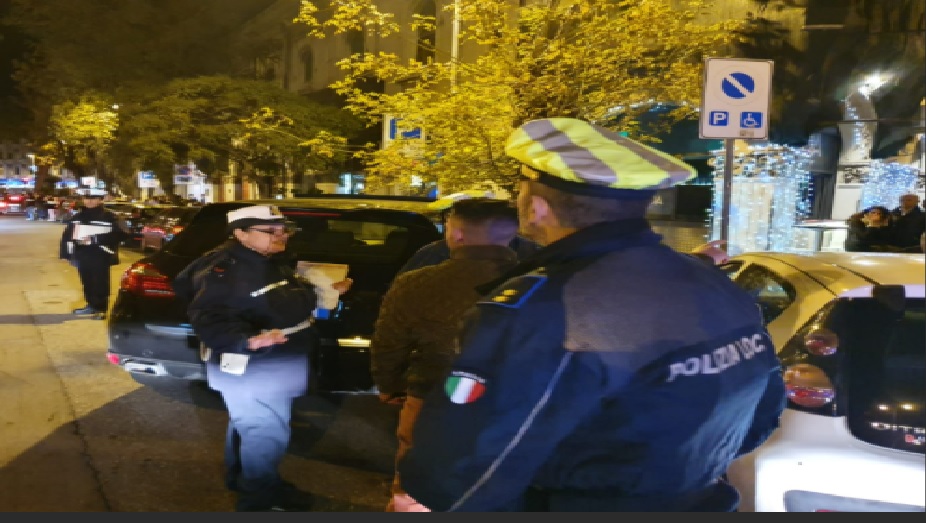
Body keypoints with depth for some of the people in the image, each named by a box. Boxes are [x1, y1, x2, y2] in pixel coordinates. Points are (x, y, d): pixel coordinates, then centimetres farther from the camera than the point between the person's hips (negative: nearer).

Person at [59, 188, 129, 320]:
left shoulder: (110, 217, -7)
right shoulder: (77, 217, 13)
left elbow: (121, 234, -18)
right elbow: (67, 235, 15)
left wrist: (95, 239, -19)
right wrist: (67, 254, 4)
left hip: (100, 257, -6)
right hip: (83, 256, 6)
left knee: (100, 283, -2)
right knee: (87, 282, 14)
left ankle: (101, 309, 7)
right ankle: (92, 305, 27)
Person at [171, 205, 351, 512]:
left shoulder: (273, 261, 5)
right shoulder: (224, 269, -26)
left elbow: (291, 303, 18)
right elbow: (207, 318, -30)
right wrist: (247, 340, -44)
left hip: (269, 365, 10)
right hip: (250, 368, -10)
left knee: (247, 425, 25)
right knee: (266, 434, 2)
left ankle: (241, 479, 44)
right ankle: (259, 500, 21)